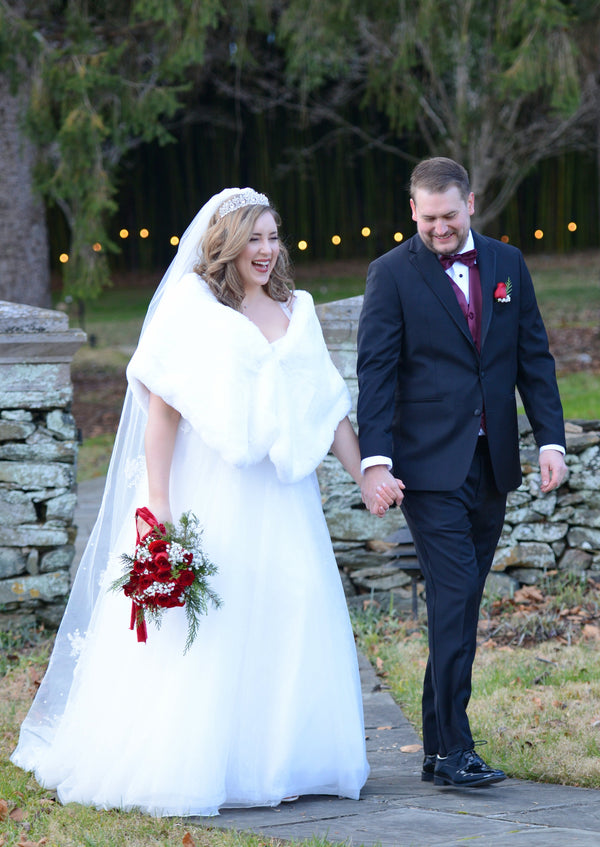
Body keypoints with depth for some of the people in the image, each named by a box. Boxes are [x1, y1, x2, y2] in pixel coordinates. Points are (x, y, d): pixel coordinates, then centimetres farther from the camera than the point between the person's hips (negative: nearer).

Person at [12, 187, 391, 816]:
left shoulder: (297, 312, 13)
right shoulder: (191, 306, -3)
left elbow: (328, 407, 18)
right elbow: (162, 407, -8)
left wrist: (366, 474, 12)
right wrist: (158, 501, -14)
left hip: (281, 499, 6)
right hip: (207, 494, -5)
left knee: (288, 628, 4)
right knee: (198, 638, -5)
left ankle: (275, 762, 13)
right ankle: (180, 770, 2)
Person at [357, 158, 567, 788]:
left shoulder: (507, 264, 10)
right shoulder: (392, 274, -3)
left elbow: (534, 357, 11)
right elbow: (375, 372, -7)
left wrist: (551, 439, 1)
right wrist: (375, 459, -16)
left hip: (492, 465, 5)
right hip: (430, 467, -5)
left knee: (460, 605, 8)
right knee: (454, 601, -11)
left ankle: (437, 746, 15)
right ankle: (454, 751, -8)